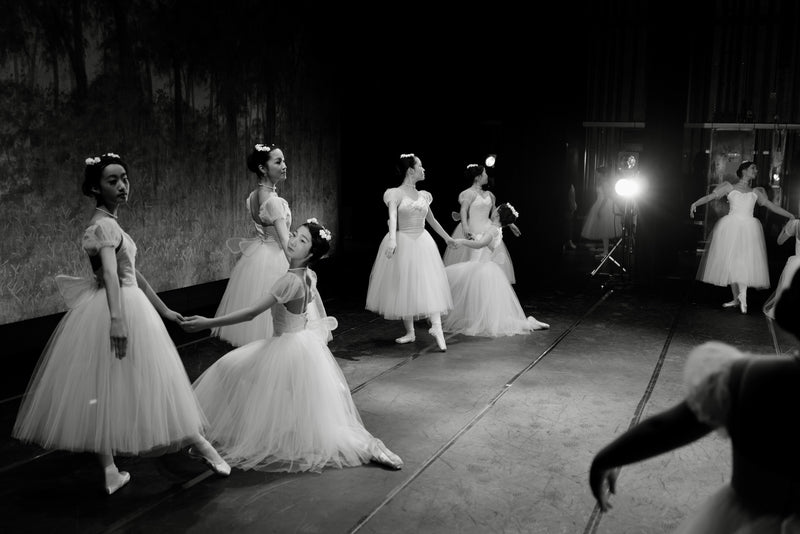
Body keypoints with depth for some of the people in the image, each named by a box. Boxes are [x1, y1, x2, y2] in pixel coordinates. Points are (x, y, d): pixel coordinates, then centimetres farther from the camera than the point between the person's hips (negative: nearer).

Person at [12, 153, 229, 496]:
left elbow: (132, 274, 20)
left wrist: (164, 310, 23)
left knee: (106, 390, 8)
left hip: (130, 306, 9)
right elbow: (110, 273, -29)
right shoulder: (104, 224, -14)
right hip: (117, 311, -9)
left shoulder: (109, 223, 15)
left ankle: (110, 471, 14)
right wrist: (117, 318, -41)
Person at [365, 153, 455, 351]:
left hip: (422, 242, 4)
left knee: (430, 283, -8)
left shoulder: (423, 195, 10)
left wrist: (446, 237, 33)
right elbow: (392, 216, -22)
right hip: (403, 243, -4)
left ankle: (436, 327, -14)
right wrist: (392, 239, -38)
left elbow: (431, 220, 24)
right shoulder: (396, 193, -6)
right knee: (405, 287, 3)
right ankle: (410, 332, 13)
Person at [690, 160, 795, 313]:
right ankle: (736, 298, 6)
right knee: (730, 262, -2)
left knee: (745, 262, -14)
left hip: (749, 229, 2)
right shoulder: (730, 187, 10)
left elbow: (771, 206, 23)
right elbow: (710, 196, 1)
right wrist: (695, 203, -15)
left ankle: (742, 296, -22)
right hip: (731, 227, -2)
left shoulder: (755, 192, 19)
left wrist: (790, 215, 20)